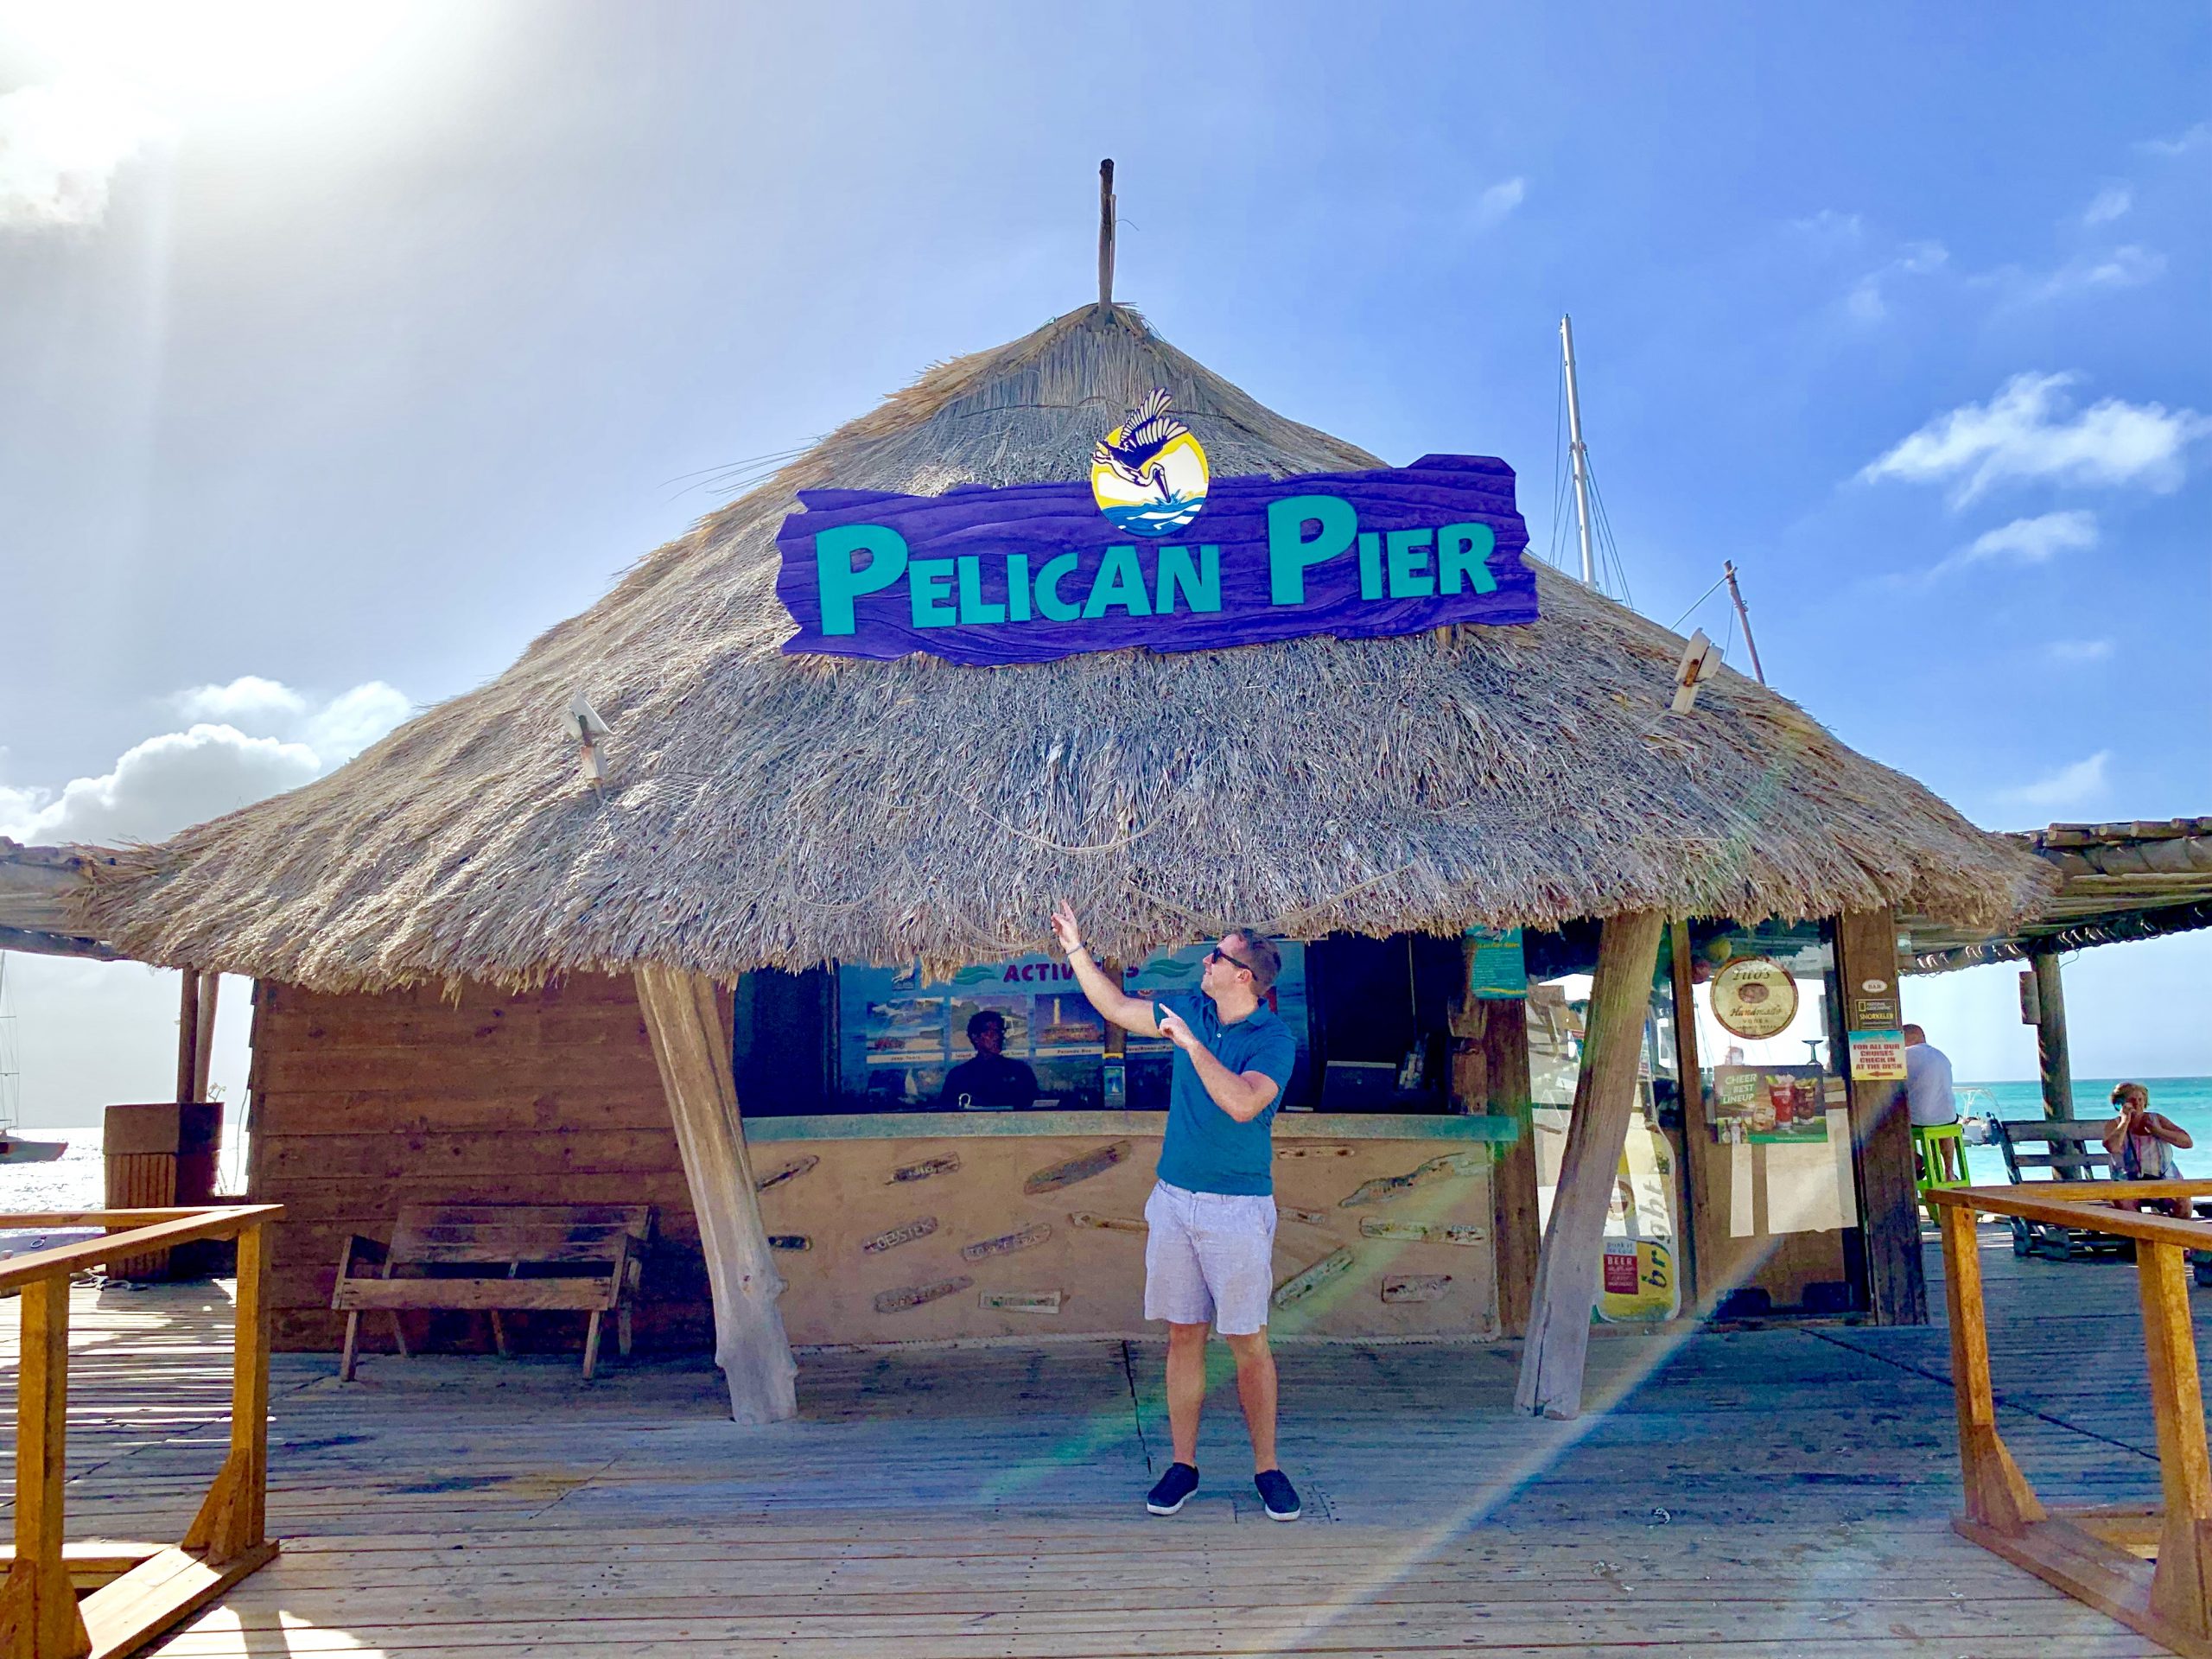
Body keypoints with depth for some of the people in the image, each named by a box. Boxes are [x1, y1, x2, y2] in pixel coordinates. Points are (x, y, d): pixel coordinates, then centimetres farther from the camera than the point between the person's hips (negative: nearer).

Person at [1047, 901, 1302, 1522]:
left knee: (1248, 1341, 0)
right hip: (1173, 1198, 5)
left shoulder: (1275, 1039, -11)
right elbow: (1117, 1007, 18)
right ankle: (1183, 1465, 17)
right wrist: (1075, 946, 15)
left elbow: (1242, 1104, -26)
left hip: (1237, 1208, -5)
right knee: (1183, 1334, 8)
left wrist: (1190, 1043, -23)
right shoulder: (1191, 1010, 7)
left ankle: (1267, 1469, 13)